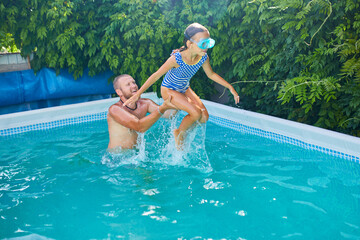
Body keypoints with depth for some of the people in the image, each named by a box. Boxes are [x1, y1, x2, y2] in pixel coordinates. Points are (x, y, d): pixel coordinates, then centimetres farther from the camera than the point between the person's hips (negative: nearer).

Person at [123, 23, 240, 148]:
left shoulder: (203, 58, -16)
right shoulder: (177, 59, -32)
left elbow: (211, 74, 3)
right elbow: (156, 76, -25)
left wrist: (230, 87, 2)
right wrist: (137, 95, -24)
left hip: (185, 89, 6)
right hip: (168, 90, -6)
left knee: (204, 116, -8)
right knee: (196, 113, -24)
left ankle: (186, 133, 18)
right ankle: (179, 133, 3)